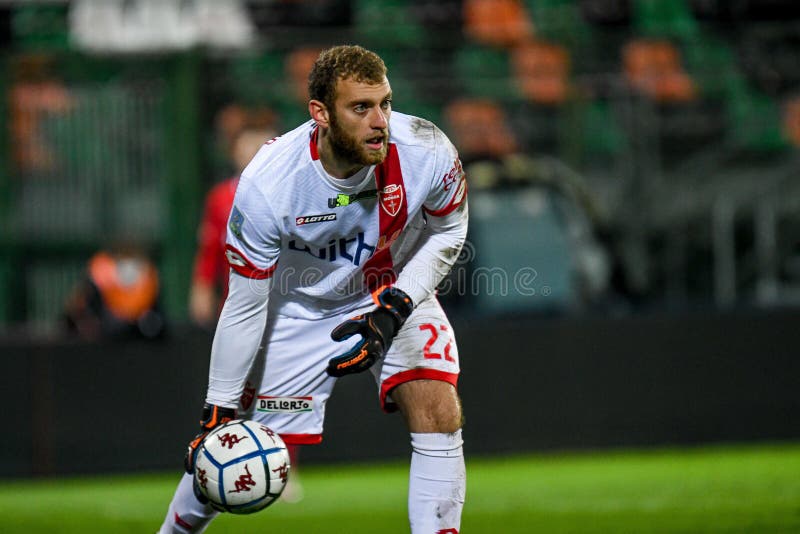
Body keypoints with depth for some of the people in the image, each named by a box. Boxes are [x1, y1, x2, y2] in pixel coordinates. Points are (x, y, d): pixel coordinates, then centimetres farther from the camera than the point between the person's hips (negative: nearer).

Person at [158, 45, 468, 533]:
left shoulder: (427, 154, -27)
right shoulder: (266, 185, -31)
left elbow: (448, 233, -5)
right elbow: (244, 308, -20)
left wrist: (392, 310, -18)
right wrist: (217, 415, -16)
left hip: (395, 295, 2)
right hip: (302, 306, -2)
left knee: (438, 411, -22)